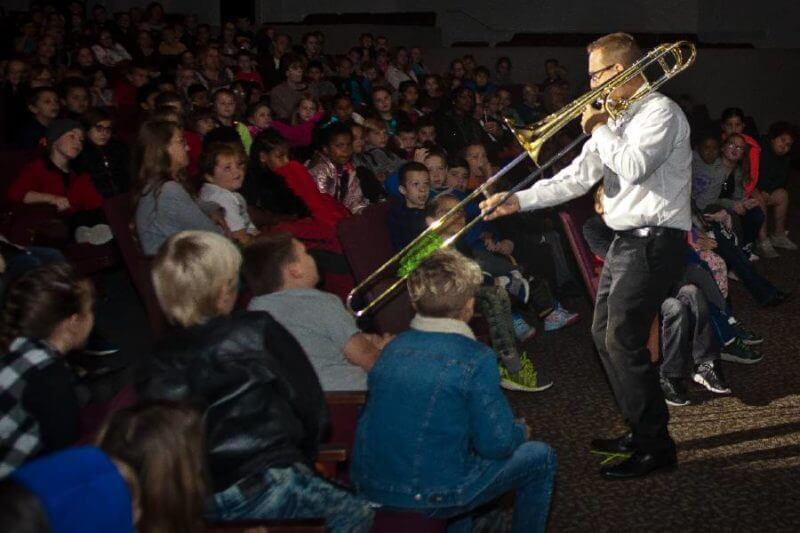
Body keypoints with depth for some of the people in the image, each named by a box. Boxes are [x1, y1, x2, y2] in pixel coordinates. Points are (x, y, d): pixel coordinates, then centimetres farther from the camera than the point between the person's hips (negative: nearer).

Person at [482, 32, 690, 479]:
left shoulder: (660, 111, -11)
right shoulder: (618, 118, 16)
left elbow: (634, 168, -27)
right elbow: (578, 177, 12)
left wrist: (600, 128, -11)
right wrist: (518, 200, 5)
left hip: (655, 241, -10)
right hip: (625, 241, 10)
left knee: (623, 339, -12)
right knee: (606, 336, 13)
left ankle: (655, 446, -1)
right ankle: (641, 431, 25)